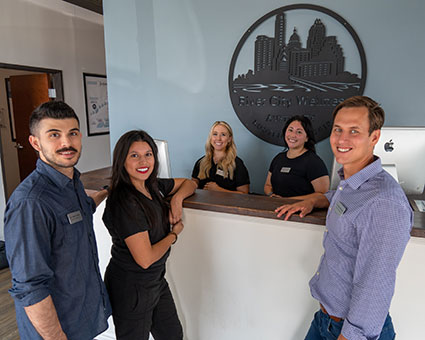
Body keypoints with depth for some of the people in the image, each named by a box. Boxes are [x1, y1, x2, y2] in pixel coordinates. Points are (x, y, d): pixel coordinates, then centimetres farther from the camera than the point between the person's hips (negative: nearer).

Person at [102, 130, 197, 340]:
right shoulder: (124, 203, -27)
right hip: (131, 288, -8)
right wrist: (174, 233, -12)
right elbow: (145, 259, -27)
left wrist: (177, 198, -8)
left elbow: (189, 183, 14)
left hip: (156, 279, 8)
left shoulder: (153, 186, -2)